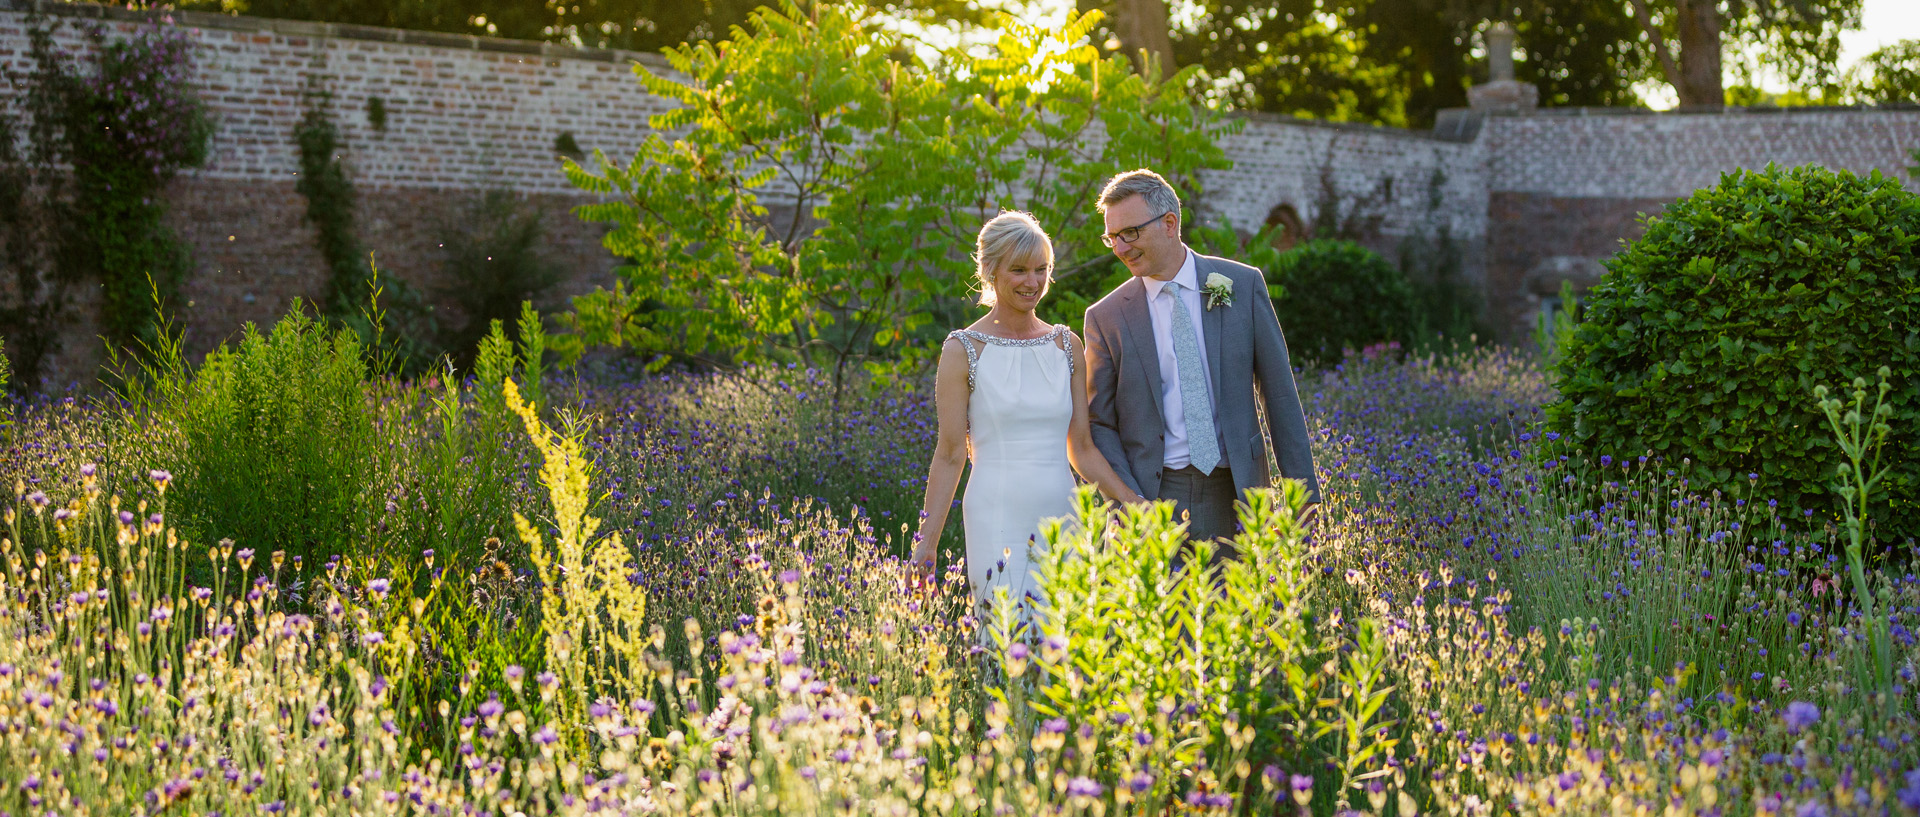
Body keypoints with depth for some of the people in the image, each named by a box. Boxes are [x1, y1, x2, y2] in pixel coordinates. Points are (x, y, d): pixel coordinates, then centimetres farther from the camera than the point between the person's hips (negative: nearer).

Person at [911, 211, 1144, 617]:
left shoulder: (1066, 345, 10)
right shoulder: (964, 350, -1)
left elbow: (1082, 448, 13)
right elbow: (950, 454, -1)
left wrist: (1135, 503, 2)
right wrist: (927, 540, -5)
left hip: (1061, 518, 4)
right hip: (998, 520, -4)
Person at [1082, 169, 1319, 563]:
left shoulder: (1243, 285, 2)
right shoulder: (1106, 317, 1)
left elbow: (1279, 392, 4)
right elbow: (1099, 423, 3)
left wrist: (1301, 487, 2)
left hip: (1236, 492, 1)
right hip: (1155, 497, -1)